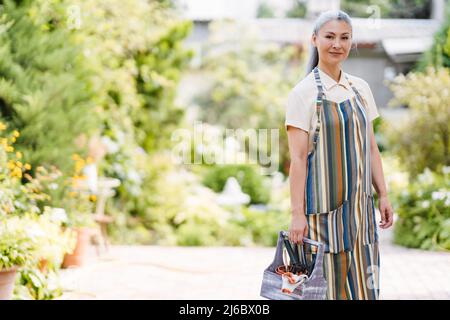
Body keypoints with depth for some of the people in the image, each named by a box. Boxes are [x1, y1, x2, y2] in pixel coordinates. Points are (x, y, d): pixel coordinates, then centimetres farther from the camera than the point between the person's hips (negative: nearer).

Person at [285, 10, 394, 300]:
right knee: (326, 285, -1)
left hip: (360, 203, 5)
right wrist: (297, 213, -15)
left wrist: (383, 195, 9)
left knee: (365, 284, 5)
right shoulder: (303, 93, -7)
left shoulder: (360, 89, 9)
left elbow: (371, 147, 14)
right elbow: (298, 158, -11)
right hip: (324, 206, -5)